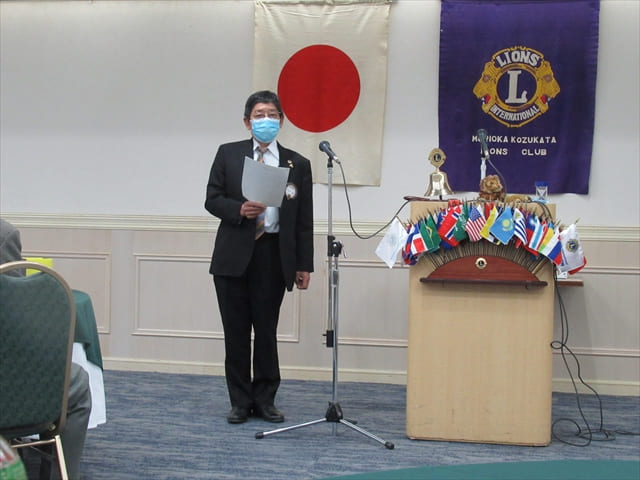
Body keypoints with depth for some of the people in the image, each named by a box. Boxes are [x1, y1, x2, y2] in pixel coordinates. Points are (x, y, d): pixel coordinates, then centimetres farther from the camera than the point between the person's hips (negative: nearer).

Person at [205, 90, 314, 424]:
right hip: (234, 255, 0)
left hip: (274, 257, 0)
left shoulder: (297, 164, 7)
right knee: (236, 332, 5)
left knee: (266, 331, 3)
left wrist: (304, 265, 1)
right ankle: (240, 402, 16)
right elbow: (212, 199, 5)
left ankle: (264, 400, 17)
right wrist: (239, 209, -15)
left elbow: (304, 220, 6)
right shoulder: (228, 154, 7)